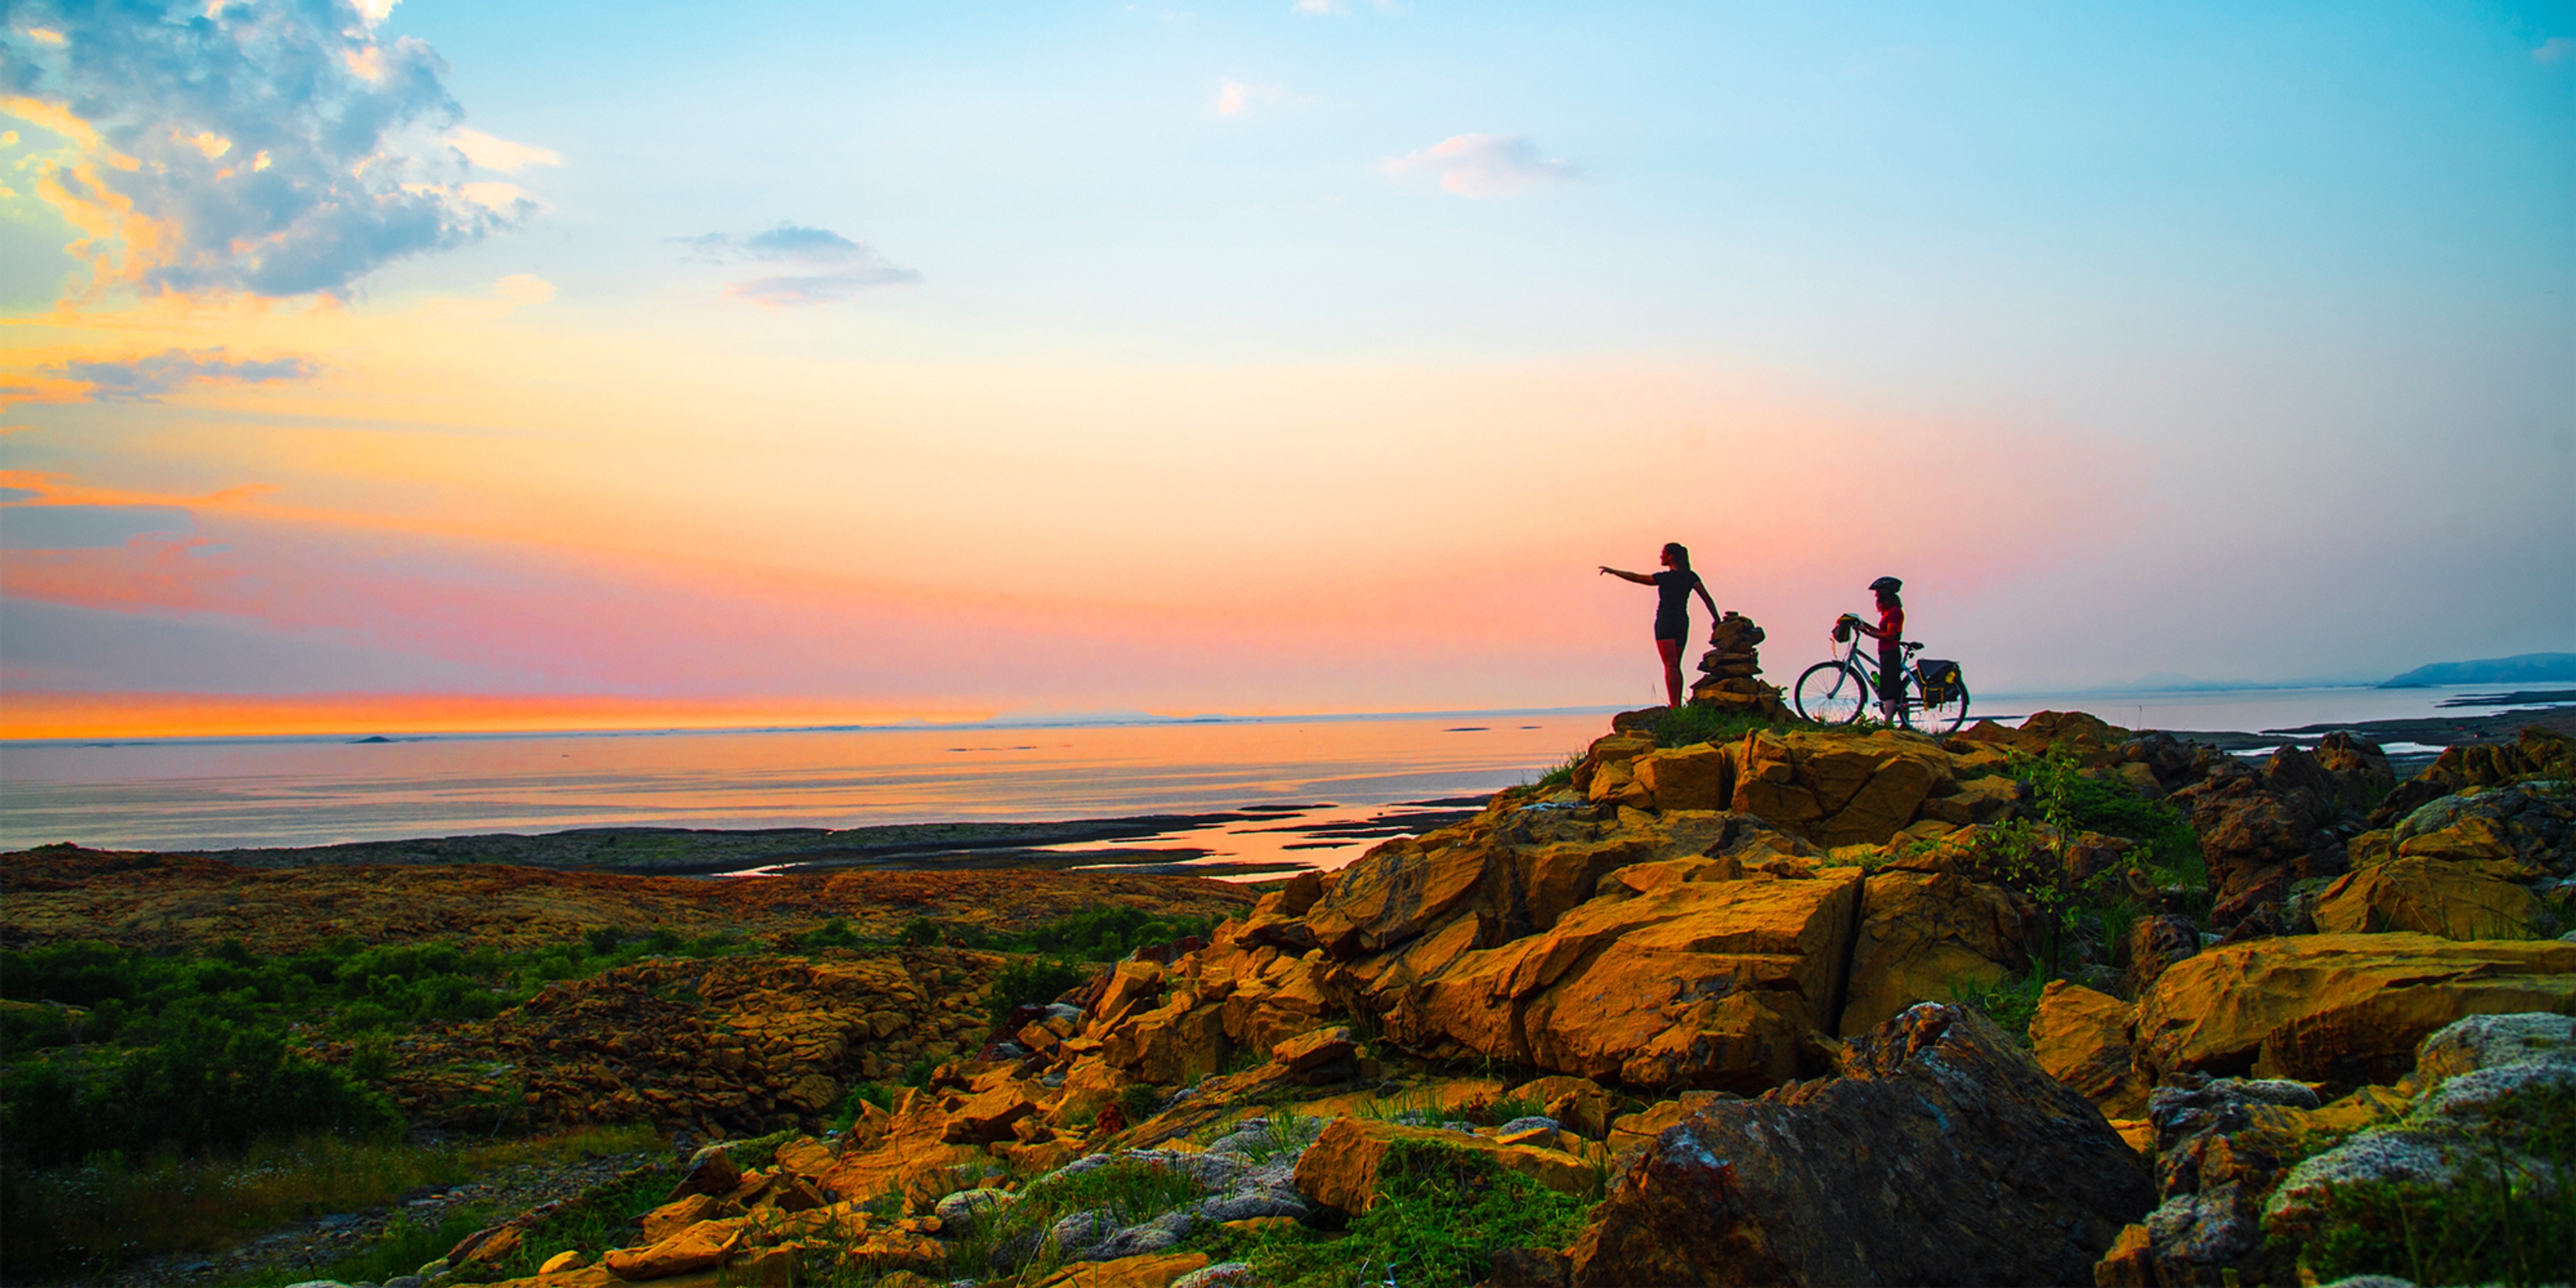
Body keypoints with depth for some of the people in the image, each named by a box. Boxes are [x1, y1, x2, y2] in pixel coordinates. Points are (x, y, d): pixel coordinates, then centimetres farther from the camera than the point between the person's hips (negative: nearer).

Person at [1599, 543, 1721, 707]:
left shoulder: (1665, 578, -9)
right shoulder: (1691, 577, 7)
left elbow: (1636, 578, -3)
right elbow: (1707, 599, 0)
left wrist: (1613, 571, 8)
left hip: (1666, 622, -7)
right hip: (1683, 623, 7)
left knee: (1670, 666, -13)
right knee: (1676, 667, 14)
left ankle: (1674, 707, -21)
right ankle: (1678, 706, 12)